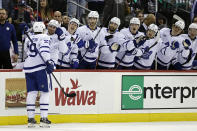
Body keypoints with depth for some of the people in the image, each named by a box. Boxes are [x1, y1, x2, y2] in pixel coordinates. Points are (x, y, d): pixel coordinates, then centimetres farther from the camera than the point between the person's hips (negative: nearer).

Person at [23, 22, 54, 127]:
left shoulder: (28, 39, 17)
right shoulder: (45, 37, 0)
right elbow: (44, 50, -16)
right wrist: (49, 61, -23)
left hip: (28, 67, 5)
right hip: (40, 67, -5)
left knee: (31, 92, 8)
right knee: (45, 92, 1)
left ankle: (30, 118, 5)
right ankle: (43, 118, -6)